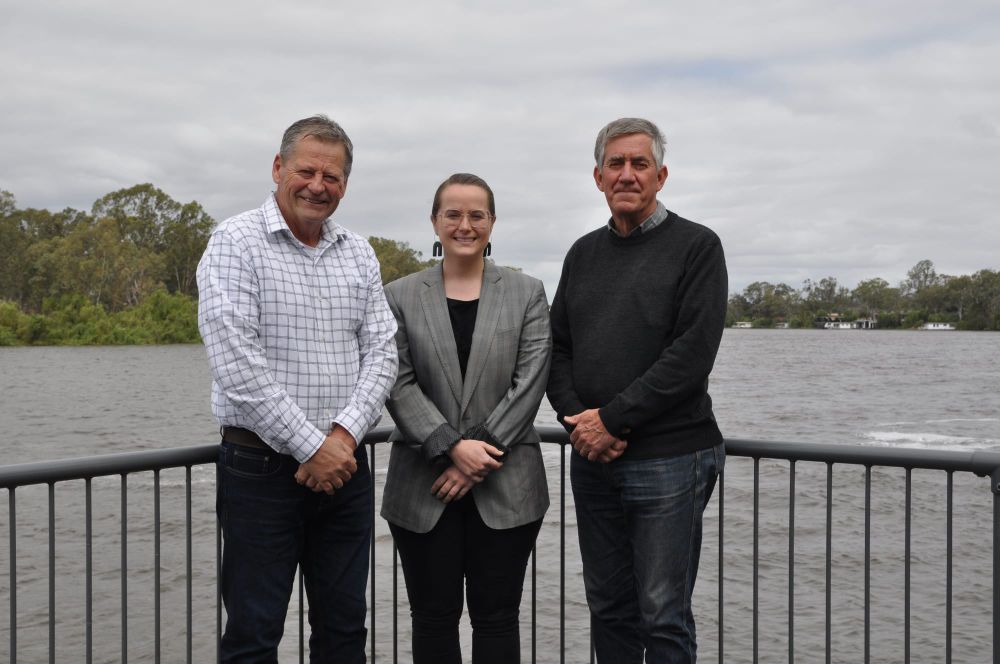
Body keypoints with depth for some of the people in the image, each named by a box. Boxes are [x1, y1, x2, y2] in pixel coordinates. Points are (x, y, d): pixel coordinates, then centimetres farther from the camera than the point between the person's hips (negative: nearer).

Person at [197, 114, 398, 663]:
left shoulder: (358, 254, 11)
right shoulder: (236, 243, -7)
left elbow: (381, 352, 5)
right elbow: (237, 364, -16)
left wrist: (345, 434, -12)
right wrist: (309, 446, -15)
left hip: (343, 464, 5)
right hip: (261, 467, -5)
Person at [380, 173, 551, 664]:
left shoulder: (527, 293, 5)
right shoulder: (400, 297, 6)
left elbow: (530, 381, -4)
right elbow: (398, 384, -3)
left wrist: (479, 458, -12)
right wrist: (452, 448, -15)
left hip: (505, 488, 0)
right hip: (423, 488, 0)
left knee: (496, 618, 6)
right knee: (434, 619, 8)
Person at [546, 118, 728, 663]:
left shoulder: (696, 246, -3)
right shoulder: (584, 254, 15)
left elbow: (692, 354, -13)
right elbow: (556, 347, 13)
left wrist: (612, 419, -14)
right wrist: (577, 418, -5)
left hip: (669, 459, -5)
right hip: (592, 459, 6)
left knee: (664, 616, 0)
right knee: (608, 607, 13)